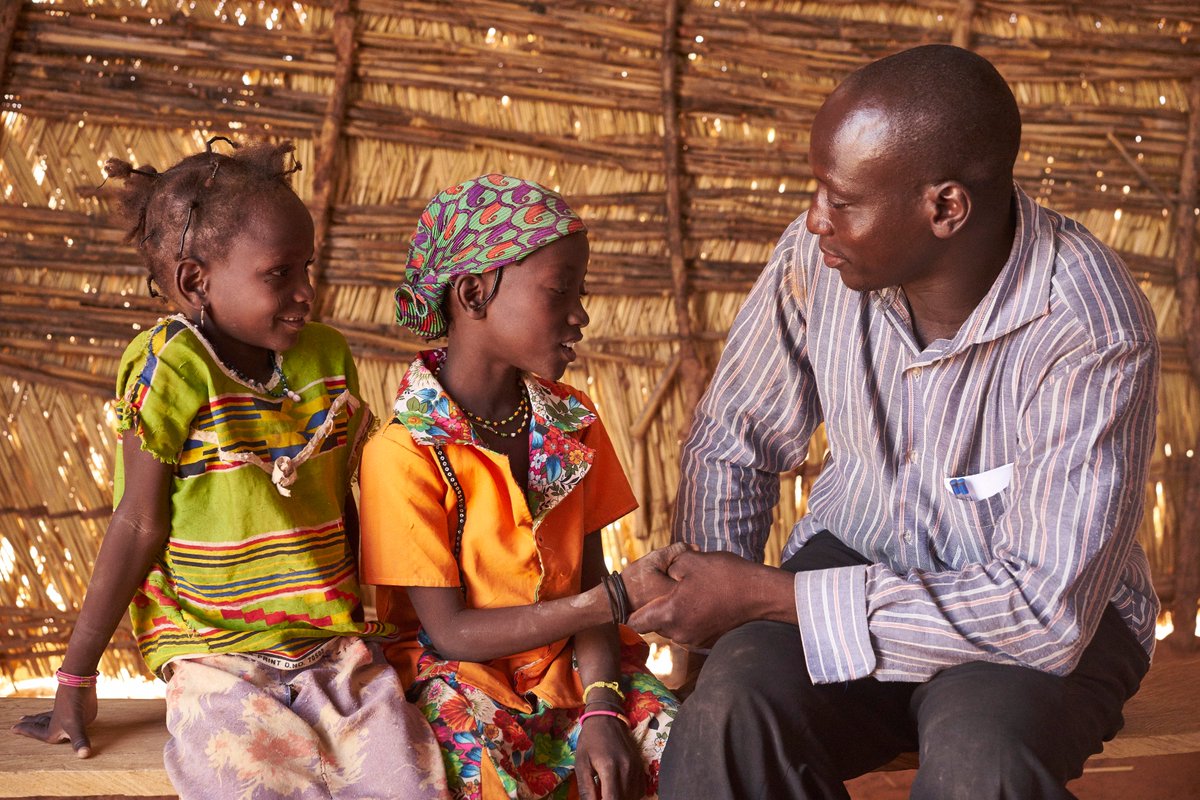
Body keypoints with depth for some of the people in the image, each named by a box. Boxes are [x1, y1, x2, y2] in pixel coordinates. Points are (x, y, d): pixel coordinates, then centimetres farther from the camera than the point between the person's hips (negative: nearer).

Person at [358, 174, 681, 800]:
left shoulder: (572, 423, 4)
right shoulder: (405, 452, -16)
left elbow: (588, 577, 2)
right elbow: (449, 631, -16)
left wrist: (601, 708, -15)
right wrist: (616, 600, -21)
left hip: (570, 666, 5)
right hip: (459, 676, -5)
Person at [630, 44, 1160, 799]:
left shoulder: (1094, 332, -25)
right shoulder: (818, 257, -12)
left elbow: (1046, 609, -27)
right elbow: (732, 444, 4)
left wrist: (768, 596, -26)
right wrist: (718, 608, -13)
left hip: (1058, 611, -2)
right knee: (728, 715, -30)